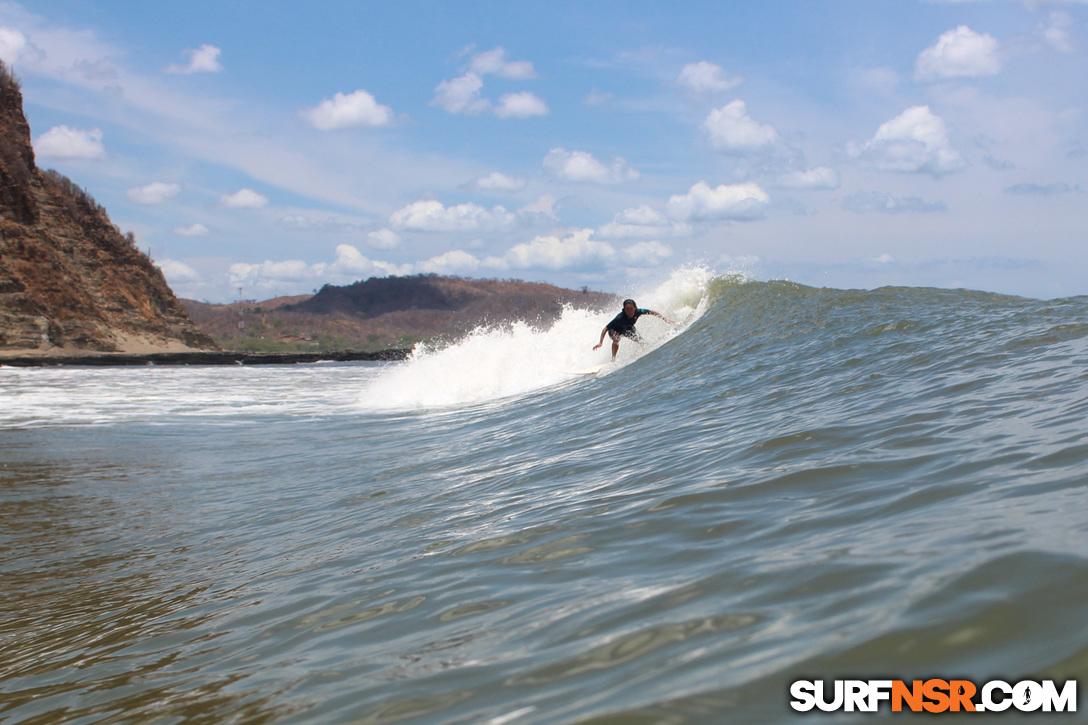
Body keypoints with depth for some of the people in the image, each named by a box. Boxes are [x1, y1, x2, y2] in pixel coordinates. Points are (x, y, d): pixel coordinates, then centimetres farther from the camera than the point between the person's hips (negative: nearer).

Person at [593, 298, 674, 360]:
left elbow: (652, 312, -15)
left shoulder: (638, 312, -32)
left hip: (628, 329, 5)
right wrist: (600, 343, -46)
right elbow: (605, 329, -37)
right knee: (616, 339, -36)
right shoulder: (620, 318, -42)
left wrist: (665, 319, -19)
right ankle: (613, 359, -19)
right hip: (616, 330, -5)